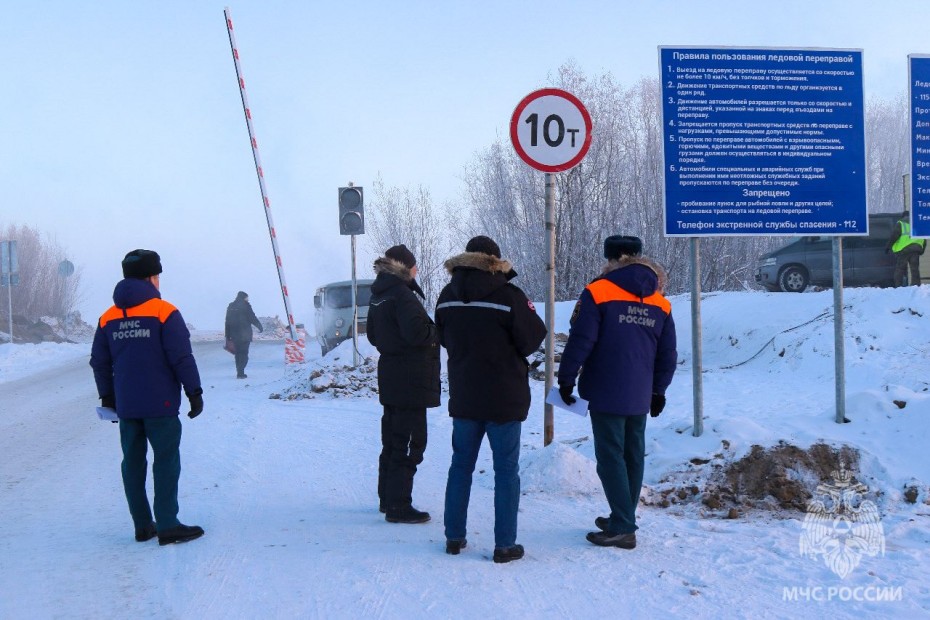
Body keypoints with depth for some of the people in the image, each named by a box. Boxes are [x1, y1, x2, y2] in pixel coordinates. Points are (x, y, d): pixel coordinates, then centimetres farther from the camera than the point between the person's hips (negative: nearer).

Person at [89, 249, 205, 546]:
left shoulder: (108, 317, 6)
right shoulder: (164, 312, -9)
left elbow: (99, 363, 11)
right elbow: (182, 357, -12)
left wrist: (107, 397, 21)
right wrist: (194, 392, -4)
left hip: (126, 406, 5)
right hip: (161, 404, -5)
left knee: (133, 462, 11)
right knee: (166, 461, 0)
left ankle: (143, 526, 17)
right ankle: (167, 526, -1)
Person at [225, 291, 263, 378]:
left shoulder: (230, 307, 13)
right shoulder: (245, 305, -4)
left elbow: (227, 322, 13)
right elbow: (252, 318, -6)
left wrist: (228, 336, 15)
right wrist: (260, 327, 7)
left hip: (234, 334, 5)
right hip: (245, 334, -5)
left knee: (238, 353, 14)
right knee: (244, 353, -6)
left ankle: (239, 372, 16)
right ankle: (240, 373, -15)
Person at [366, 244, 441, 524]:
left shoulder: (378, 294, 11)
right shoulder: (402, 294, -17)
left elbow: (373, 335, 20)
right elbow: (416, 331, -27)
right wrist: (437, 330, -10)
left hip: (390, 377, 10)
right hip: (410, 380, -10)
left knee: (392, 439, 19)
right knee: (410, 443, -3)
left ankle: (388, 499, 29)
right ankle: (398, 506, -1)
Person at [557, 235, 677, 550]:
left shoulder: (598, 292, -9)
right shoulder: (660, 303, 8)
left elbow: (580, 341, -13)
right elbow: (668, 355, 13)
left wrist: (566, 378, -2)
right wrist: (658, 390, 24)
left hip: (607, 394, -6)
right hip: (640, 397, 6)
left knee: (610, 458, -3)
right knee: (633, 456, 14)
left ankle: (622, 528, -5)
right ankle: (624, 519, 24)